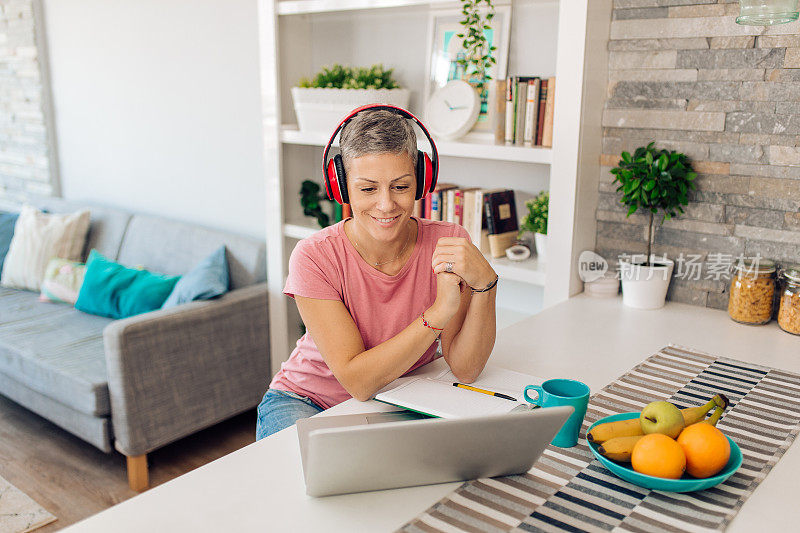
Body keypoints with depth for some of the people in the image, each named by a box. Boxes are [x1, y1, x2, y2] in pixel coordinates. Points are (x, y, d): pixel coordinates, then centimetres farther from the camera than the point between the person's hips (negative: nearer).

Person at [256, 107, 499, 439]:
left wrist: (484, 283, -33)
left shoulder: (448, 244, -14)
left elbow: (465, 370, -17)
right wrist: (440, 312, -35)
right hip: (308, 404, -3)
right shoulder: (315, 258, -21)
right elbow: (357, 382, -26)